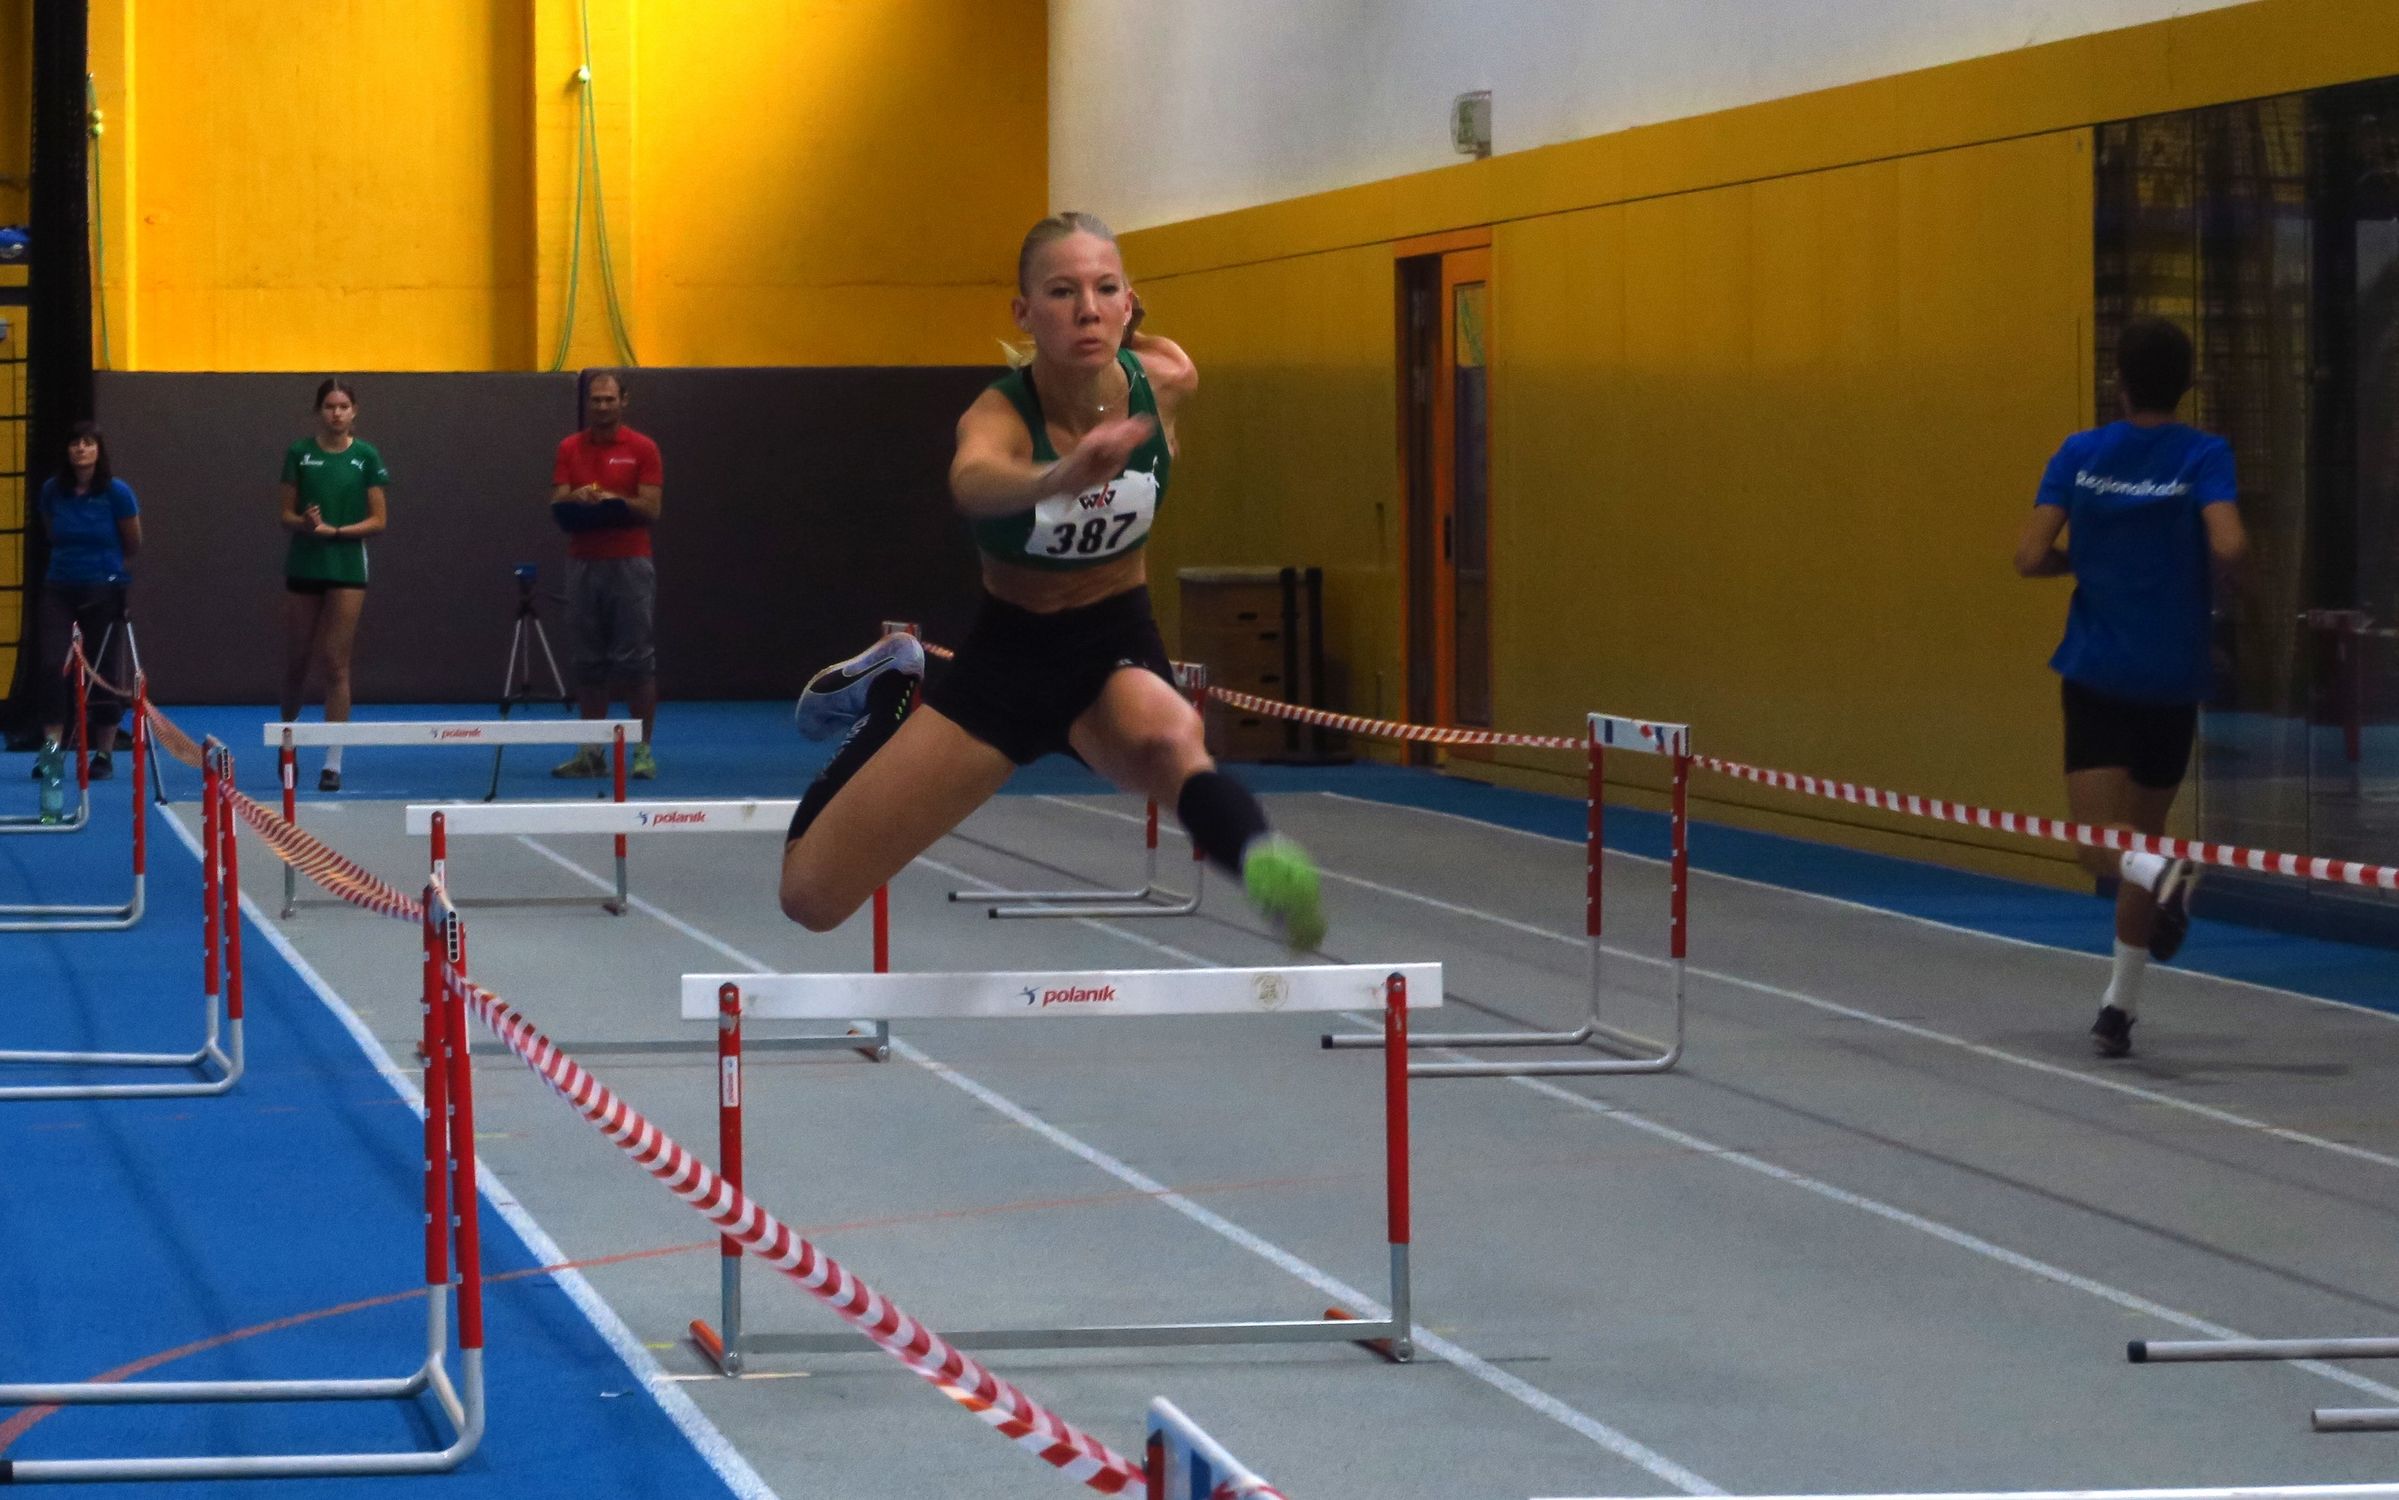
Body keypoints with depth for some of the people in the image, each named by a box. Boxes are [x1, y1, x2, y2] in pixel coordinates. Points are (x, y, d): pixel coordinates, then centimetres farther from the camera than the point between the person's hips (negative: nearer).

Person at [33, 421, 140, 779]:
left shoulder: (117, 493, -9)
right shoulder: (52, 491, -1)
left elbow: (133, 545, 4)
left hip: (104, 589, -2)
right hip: (60, 588, 2)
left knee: (104, 671, 3)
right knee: (54, 666, -12)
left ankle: (105, 753, 13)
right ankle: (51, 745, -11)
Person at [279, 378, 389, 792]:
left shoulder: (366, 456, -1)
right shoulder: (299, 453, 2)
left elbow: (378, 520, -2)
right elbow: (286, 514, 2)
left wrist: (335, 530, -15)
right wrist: (306, 523, -19)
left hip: (347, 568, -1)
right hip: (303, 567, 1)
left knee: (336, 664, -5)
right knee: (296, 660, 10)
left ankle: (333, 761, -3)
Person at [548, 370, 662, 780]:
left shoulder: (642, 449, 0)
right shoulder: (570, 449, 10)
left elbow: (651, 509, -5)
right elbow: (557, 505, 4)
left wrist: (614, 500, -20)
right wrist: (575, 498, -17)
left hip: (630, 563, -3)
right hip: (583, 562, 3)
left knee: (636, 660, -4)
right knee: (589, 662, 5)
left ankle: (643, 750, 1)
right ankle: (591, 751, 9)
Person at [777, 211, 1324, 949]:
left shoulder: (1168, 382, -14)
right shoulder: (997, 414, -26)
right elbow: (973, 480, -55)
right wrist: (1058, 478, -74)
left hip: (1119, 647, 0)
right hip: (1008, 650, 0)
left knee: (1167, 742, -40)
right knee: (810, 895, -2)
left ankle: (1262, 862, -69)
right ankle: (889, 694, 24)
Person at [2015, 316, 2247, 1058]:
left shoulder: (2080, 454, 0)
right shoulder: (2203, 455, -5)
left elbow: (2030, 556, -5)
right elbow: (2228, 545, -20)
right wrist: (2203, 588, 2)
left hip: (2096, 671, -1)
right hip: (2172, 676, 1)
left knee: (2099, 842, -3)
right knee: (2142, 839, 13)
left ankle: (2161, 872, -37)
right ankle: (2120, 1007, 15)